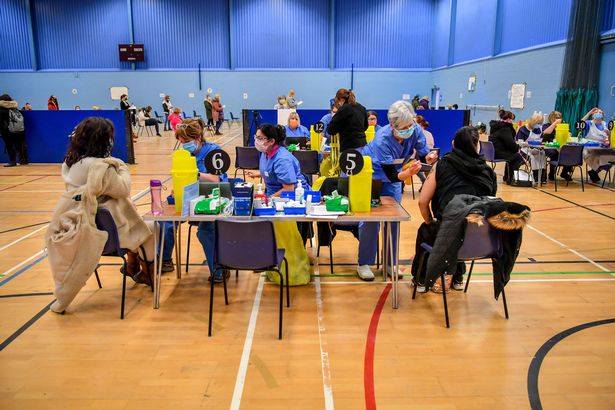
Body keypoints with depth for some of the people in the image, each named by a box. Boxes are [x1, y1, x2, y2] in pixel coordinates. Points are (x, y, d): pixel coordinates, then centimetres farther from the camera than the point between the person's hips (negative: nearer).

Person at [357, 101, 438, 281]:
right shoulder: (382, 140, -38)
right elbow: (391, 174, -38)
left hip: (393, 174, 5)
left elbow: (423, 153, -18)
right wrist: (407, 174, -59)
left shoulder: (415, 130, -25)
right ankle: (364, 264, 4)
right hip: (371, 174, -5)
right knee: (370, 218, -10)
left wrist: (429, 157, -43)